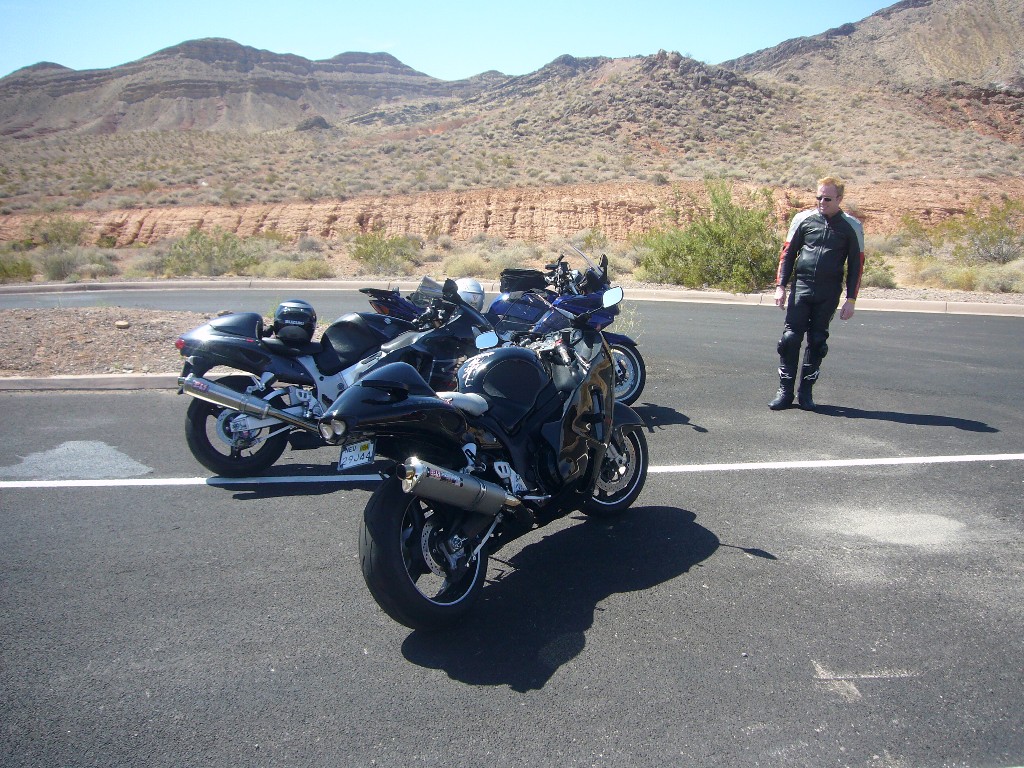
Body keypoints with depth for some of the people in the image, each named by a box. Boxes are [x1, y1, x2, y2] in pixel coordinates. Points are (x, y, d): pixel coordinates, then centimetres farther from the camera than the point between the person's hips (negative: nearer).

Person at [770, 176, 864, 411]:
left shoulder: (851, 226, 2)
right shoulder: (803, 218, 4)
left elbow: (856, 264, 5)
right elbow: (787, 253, 9)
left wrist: (851, 299, 0)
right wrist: (780, 286, 2)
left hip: (828, 294, 0)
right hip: (801, 287, 0)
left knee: (817, 342, 5)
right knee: (790, 338, -6)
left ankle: (806, 391, 14)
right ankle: (785, 391, 1)